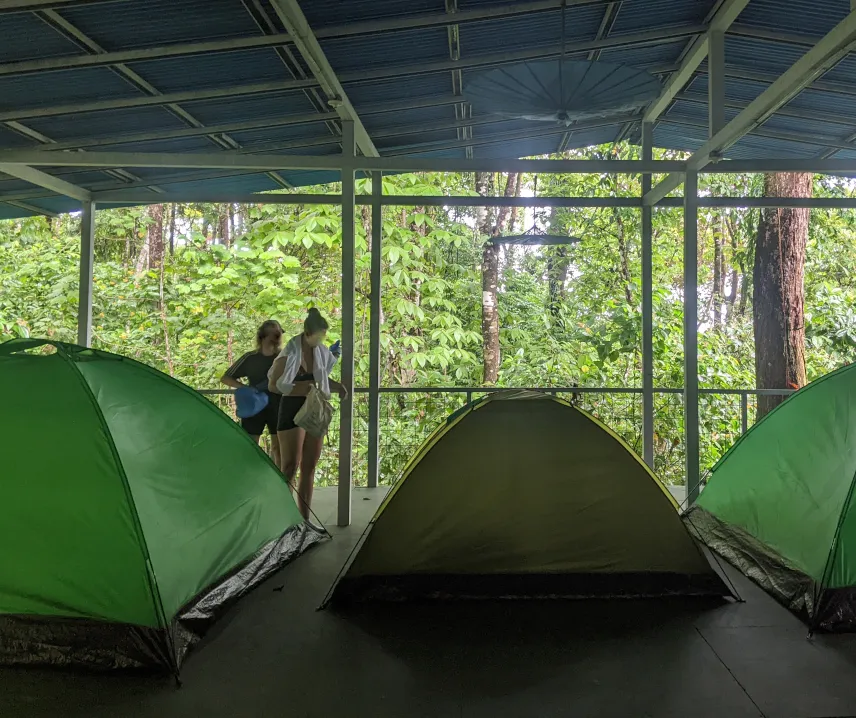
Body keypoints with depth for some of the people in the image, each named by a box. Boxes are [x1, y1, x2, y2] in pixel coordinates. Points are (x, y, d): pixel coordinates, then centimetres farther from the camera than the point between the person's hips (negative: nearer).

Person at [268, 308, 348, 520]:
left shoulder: (320, 352, 4)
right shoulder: (289, 354, -14)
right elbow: (273, 385, -11)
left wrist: (337, 386, -2)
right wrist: (300, 390, -22)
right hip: (292, 412, -7)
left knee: (309, 467, 9)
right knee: (290, 467, -5)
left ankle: (304, 519, 17)